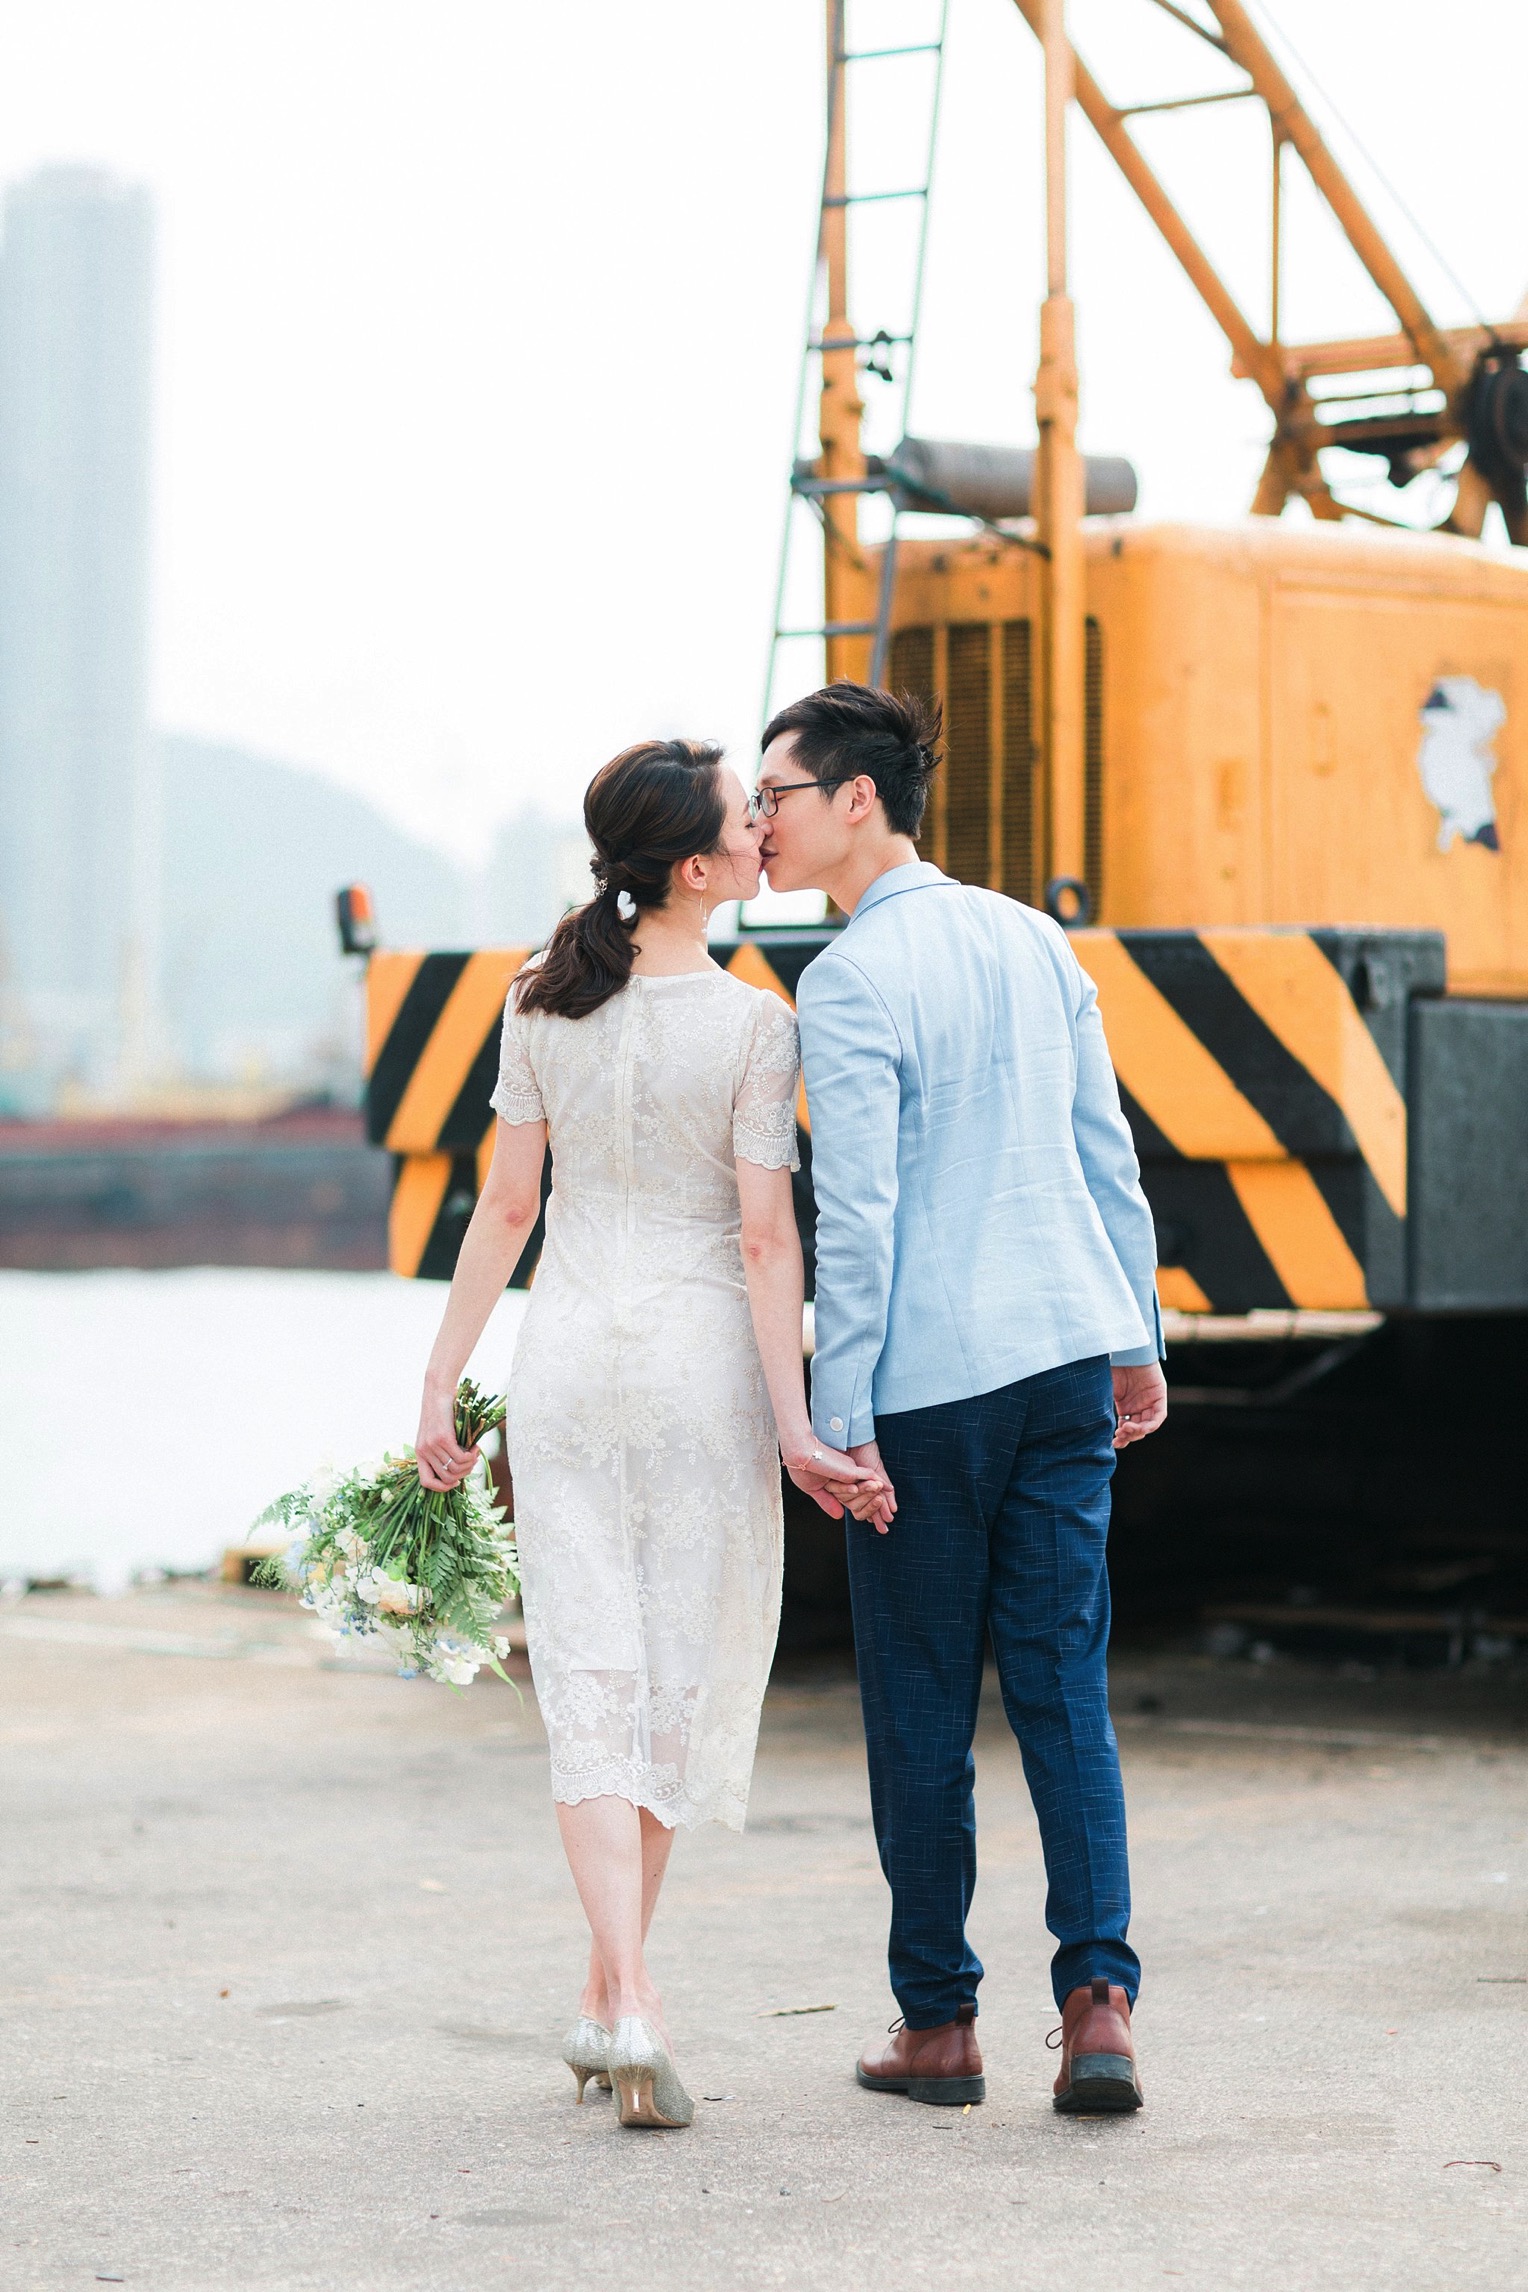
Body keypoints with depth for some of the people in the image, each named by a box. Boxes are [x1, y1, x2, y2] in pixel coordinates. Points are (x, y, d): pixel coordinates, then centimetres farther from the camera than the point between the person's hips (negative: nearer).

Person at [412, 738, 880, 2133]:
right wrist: (794, 1426, -11)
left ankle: (623, 1993, -14)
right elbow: (765, 1241, -13)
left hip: (569, 1352, 3)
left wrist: (443, 1379, 8)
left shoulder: (546, 1002, 0)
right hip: (703, 1355, -3)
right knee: (684, 1668, 11)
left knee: (592, 1673, 1)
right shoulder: (754, 1028, -10)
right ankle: (614, 1987, 18)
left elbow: (507, 1204, 2)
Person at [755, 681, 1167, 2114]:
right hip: (1067, 1350, 6)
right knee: (1063, 1685, 6)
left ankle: (939, 2021, 13)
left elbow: (856, 1220, -14)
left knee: (920, 1703, 5)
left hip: (929, 1381, -6)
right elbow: (1108, 1155, 14)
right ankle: (1097, 1999, -6)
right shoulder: (1032, 939, 10)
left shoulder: (848, 985, -11)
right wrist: (1137, 1340, 22)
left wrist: (839, 1419, -12)